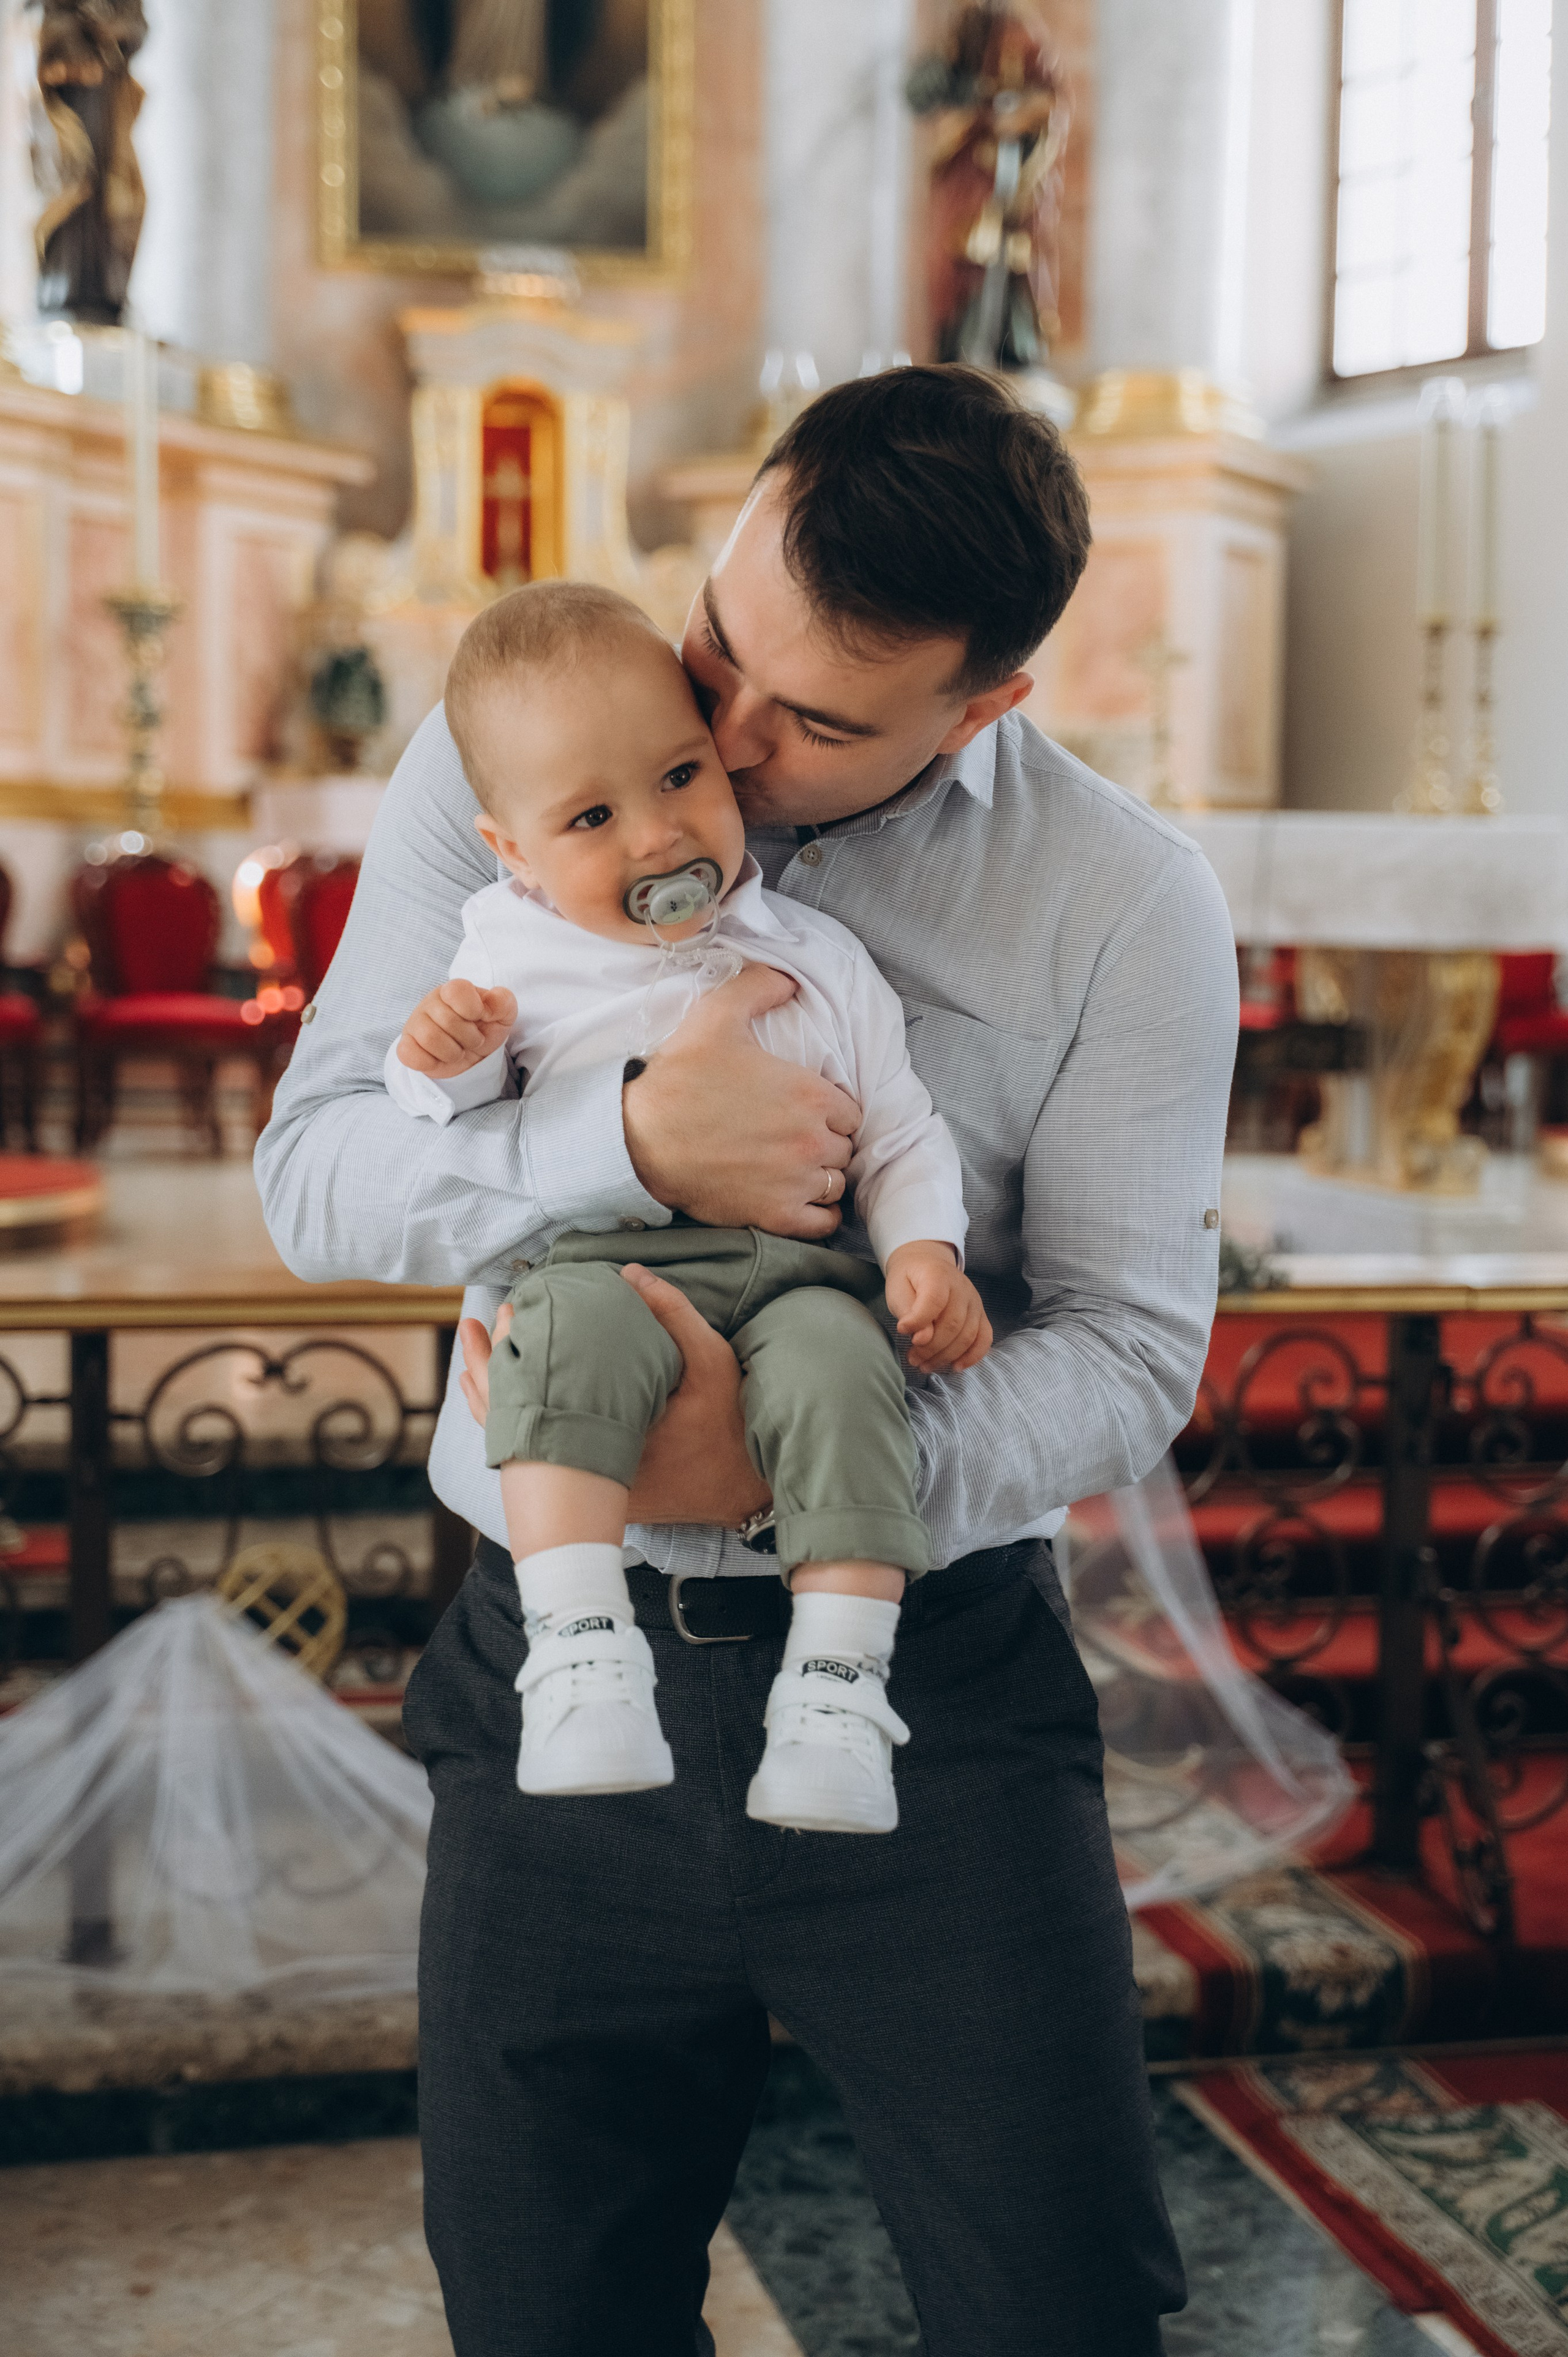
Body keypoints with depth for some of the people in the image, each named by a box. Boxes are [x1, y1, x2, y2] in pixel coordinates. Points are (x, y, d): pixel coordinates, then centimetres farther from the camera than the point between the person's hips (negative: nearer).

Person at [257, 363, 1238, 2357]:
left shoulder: (1125, 903, -4)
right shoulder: (505, 760, 0)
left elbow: (1133, 1345, -6)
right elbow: (318, 1178, -4)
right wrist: (634, 1138, -24)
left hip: (935, 1685, -1)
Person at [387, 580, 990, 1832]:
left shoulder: (820, 957, 15)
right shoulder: (514, 951, 12)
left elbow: (904, 1133, 15)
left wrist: (927, 1249, -3)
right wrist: (443, 1067, -7)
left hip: (795, 1269, 1)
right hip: (598, 1255, -1)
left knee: (838, 1365, -31)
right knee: (581, 1325, -35)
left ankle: (838, 1682, -28)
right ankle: (580, 1646, -36)